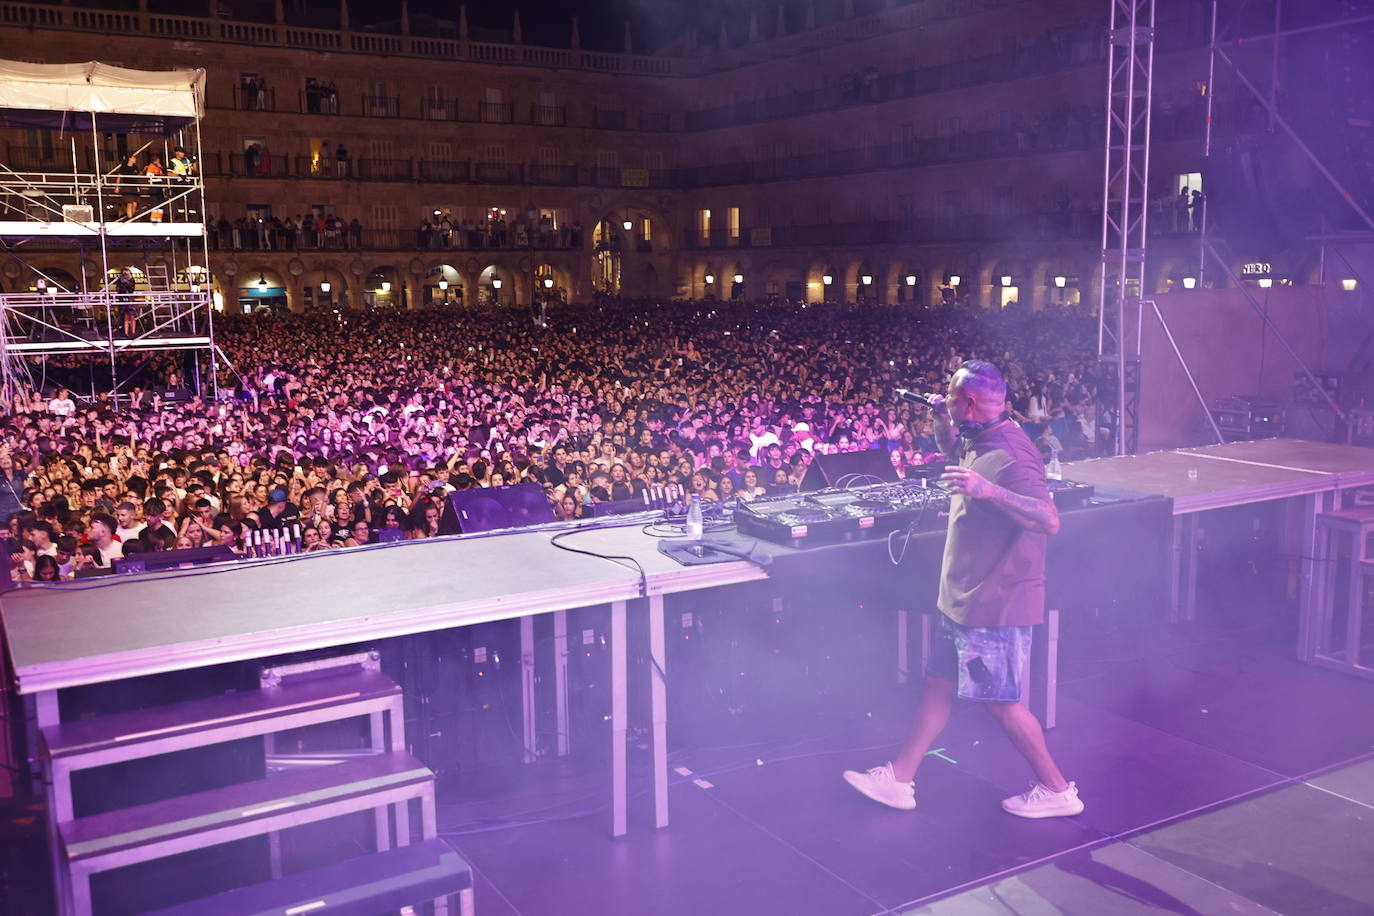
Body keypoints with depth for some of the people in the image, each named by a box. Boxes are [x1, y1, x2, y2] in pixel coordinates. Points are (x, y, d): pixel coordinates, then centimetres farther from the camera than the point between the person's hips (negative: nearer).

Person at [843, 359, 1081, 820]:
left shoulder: (1009, 455, -24)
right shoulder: (979, 440, 6)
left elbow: (1049, 518, -34)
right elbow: (954, 452, 30)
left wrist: (989, 489, -44)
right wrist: (942, 423, 11)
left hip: (995, 604, -10)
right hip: (965, 597, 10)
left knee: (1001, 702, 1)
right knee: (938, 685, 15)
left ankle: (1057, 790, 18)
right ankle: (899, 780, 25)